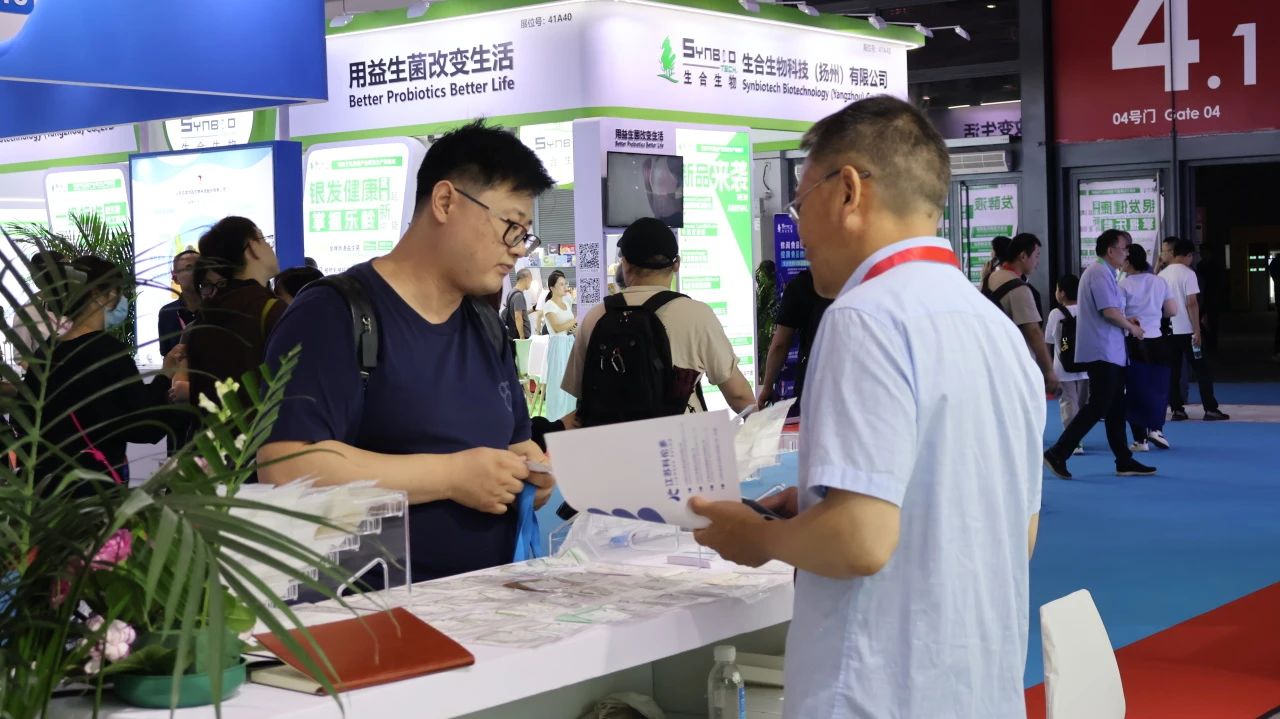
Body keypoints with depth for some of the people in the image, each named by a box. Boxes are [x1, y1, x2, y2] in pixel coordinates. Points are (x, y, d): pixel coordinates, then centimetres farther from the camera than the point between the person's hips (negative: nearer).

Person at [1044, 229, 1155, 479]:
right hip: (1103, 352, -11)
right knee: (1098, 406, -10)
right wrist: (1132, 327, -8)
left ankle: (1124, 461, 16)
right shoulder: (1100, 274, -15)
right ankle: (1058, 453, -9)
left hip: (1111, 352, 11)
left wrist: (1126, 321, 10)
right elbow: (1109, 311, -22)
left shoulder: (1102, 272, 18)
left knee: (1115, 408, 12)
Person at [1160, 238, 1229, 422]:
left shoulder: (1162, 275, 7)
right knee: (1202, 370, 2)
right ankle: (1210, 409, 2)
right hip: (1187, 330, -5)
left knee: (1173, 372, 7)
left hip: (1168, 331, 5)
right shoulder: (1188, 273, -11)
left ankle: (1177, 410, 5)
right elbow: (1192, 303, -15)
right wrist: (1197, 330, -12)